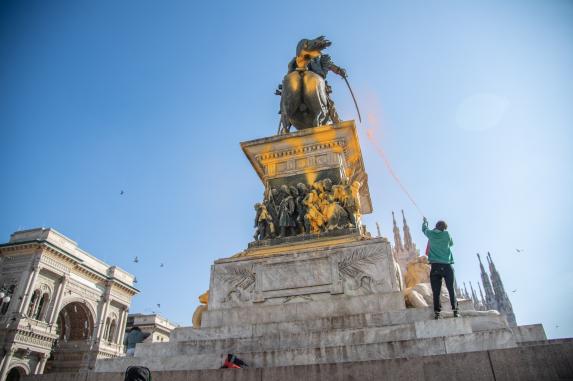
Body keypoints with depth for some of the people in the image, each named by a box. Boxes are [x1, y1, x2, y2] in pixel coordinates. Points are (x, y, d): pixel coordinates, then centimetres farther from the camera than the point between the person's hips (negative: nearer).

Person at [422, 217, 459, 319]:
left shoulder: (431, 234, 6)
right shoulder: (446, 234, 4)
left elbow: (424, 229, 28)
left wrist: (425, 222, 47)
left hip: (435, 266, 1)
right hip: (447, 265, 0)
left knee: (436, 291, -2)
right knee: (451, 289, 2)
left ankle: (437, 312, -7)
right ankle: (455, 310, -3)